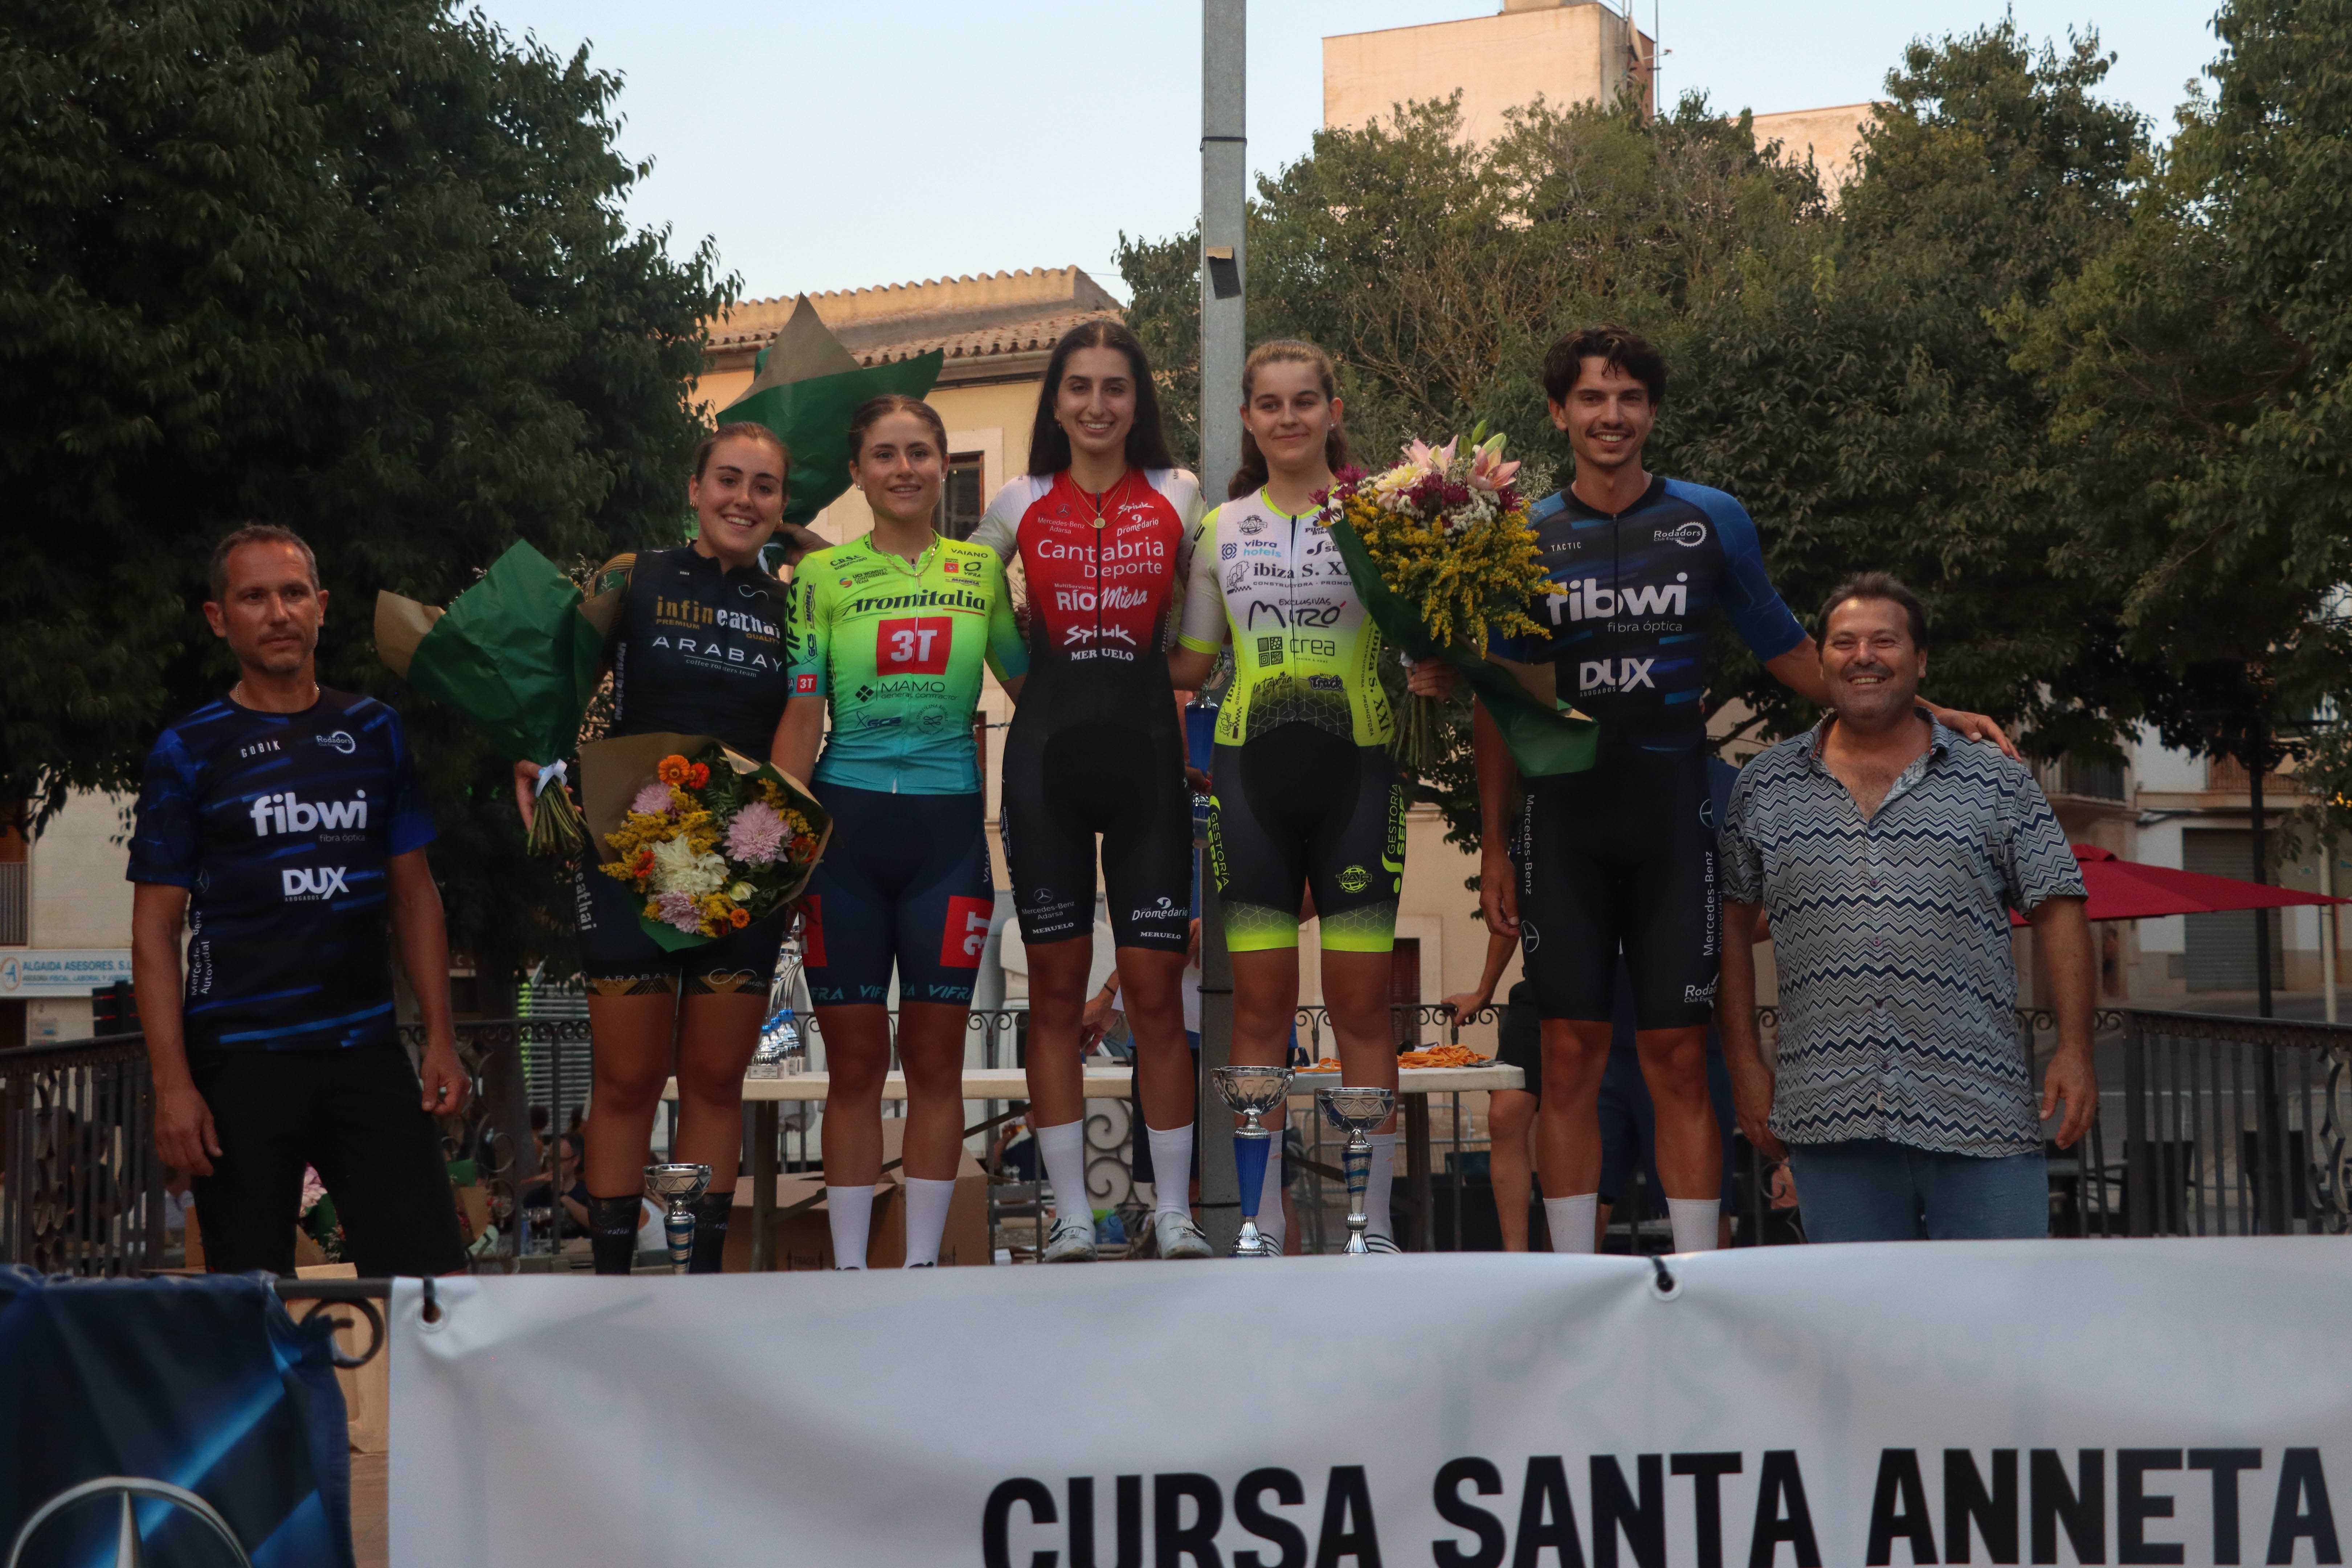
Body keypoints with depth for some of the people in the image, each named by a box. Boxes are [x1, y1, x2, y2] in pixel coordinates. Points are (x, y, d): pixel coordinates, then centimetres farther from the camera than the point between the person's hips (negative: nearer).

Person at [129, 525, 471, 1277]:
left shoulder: (373, 731, 11)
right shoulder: (190, 751, 2)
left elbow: (414, 894, 14)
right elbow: (155, 932, 0)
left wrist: (440, 1038, 4)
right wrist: (172, 1085, -9)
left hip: (366, 1048, 2)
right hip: (240, 1064, -2)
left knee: (430, 1274, -4)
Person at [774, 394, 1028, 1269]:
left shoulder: (982, 569, 9)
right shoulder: (824, 574, 4)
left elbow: (1031, 688, 16)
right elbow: (800, 714, 0)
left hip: (947, 829, 1)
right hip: (846, 824, -1)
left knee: (935, 1062, 3)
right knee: (855, 1064, 3)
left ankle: (922, 1262, 11)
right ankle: (849, 1268, 10)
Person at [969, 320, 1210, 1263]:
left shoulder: (1177, 499, 8)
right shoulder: (1023, 506, 9)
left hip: (1145, 746, -1)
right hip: (1048, 749, 1)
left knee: (1155, 991, -2)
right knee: (1056, 991, 3)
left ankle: (1174, 1214, 7)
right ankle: (1071, 1218, 9)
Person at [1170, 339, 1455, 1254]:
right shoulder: (1221, 529, 12)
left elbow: (1424, 643, 4)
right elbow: (1189, 665, 17)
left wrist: (1438, 675, -17)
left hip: (1354, 768, -2)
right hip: (1251, 771, 2)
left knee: (1362, 1002, -2)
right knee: (1260, 1003, 1)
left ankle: (1375, 1223, 5)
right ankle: (1263, 1223, 7)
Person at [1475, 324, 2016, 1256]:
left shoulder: (1712, 522, 7)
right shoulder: (1526, 539, 7)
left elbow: (1787, 653, 14)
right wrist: (1493, 847, 4)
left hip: (1673, 828, 0)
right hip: (1565, 829, 0)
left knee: (1679, 1058, 0)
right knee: (1570, 1056, 0)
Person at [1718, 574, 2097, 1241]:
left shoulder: (1997, 782, 8)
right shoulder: (1765, 787, 11)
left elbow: (2057, 912, 7)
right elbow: (1732, 924, 14)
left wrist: (2074, 1050, -3)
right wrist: (1745, 1062, 6)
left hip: (1980, 1115, -1)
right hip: (1830, 1125, 1)